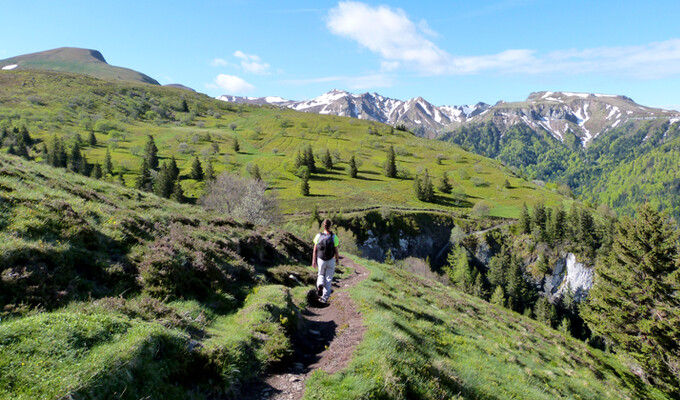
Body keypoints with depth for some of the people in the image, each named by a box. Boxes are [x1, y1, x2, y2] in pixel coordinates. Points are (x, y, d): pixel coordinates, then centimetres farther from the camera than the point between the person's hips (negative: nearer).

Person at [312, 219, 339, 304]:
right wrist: (337, 259, 11)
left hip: (320, 260, 1)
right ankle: (325, 298, 15)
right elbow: (336, 251, -7)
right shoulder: (334, 237, -15)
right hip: (331, 261, -1)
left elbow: (315, 250, -7)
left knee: (321, 274, 26)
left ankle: (320, 285, -3)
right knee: (328, 279, 13)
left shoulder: (318, 236, -12)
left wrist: (314, 261, 3)